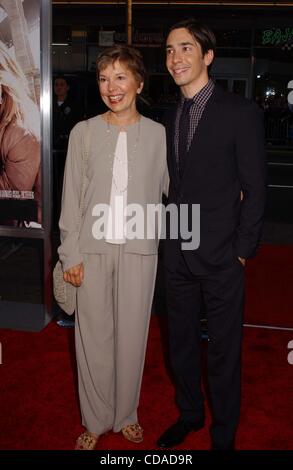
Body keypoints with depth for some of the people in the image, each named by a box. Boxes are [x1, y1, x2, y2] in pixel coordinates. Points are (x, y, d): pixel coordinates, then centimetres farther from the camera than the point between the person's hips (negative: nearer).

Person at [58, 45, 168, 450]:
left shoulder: (157, 134, 1)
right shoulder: (84, 132, 1)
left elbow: (171, 188, 9)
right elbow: (71, 197, 1)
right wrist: (70, 254, -2)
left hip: (139, 249, 0)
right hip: (93, 248, 0)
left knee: (132, 334, 9)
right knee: (93, 335, 7)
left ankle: (126, 415, 30)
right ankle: (96, 420, 26)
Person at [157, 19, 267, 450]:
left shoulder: (241, 113, -8)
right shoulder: (170, 118, 10)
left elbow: (255, 188, -8)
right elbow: (174, 185, 12)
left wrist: (243, 248, -9)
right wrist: (169, 236, 4)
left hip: (221, 254, -5)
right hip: (177, 254, 6)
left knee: (224, 348, 8)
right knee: (181, 341, 18)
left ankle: (224, 433, 28)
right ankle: (189, 414, 39)